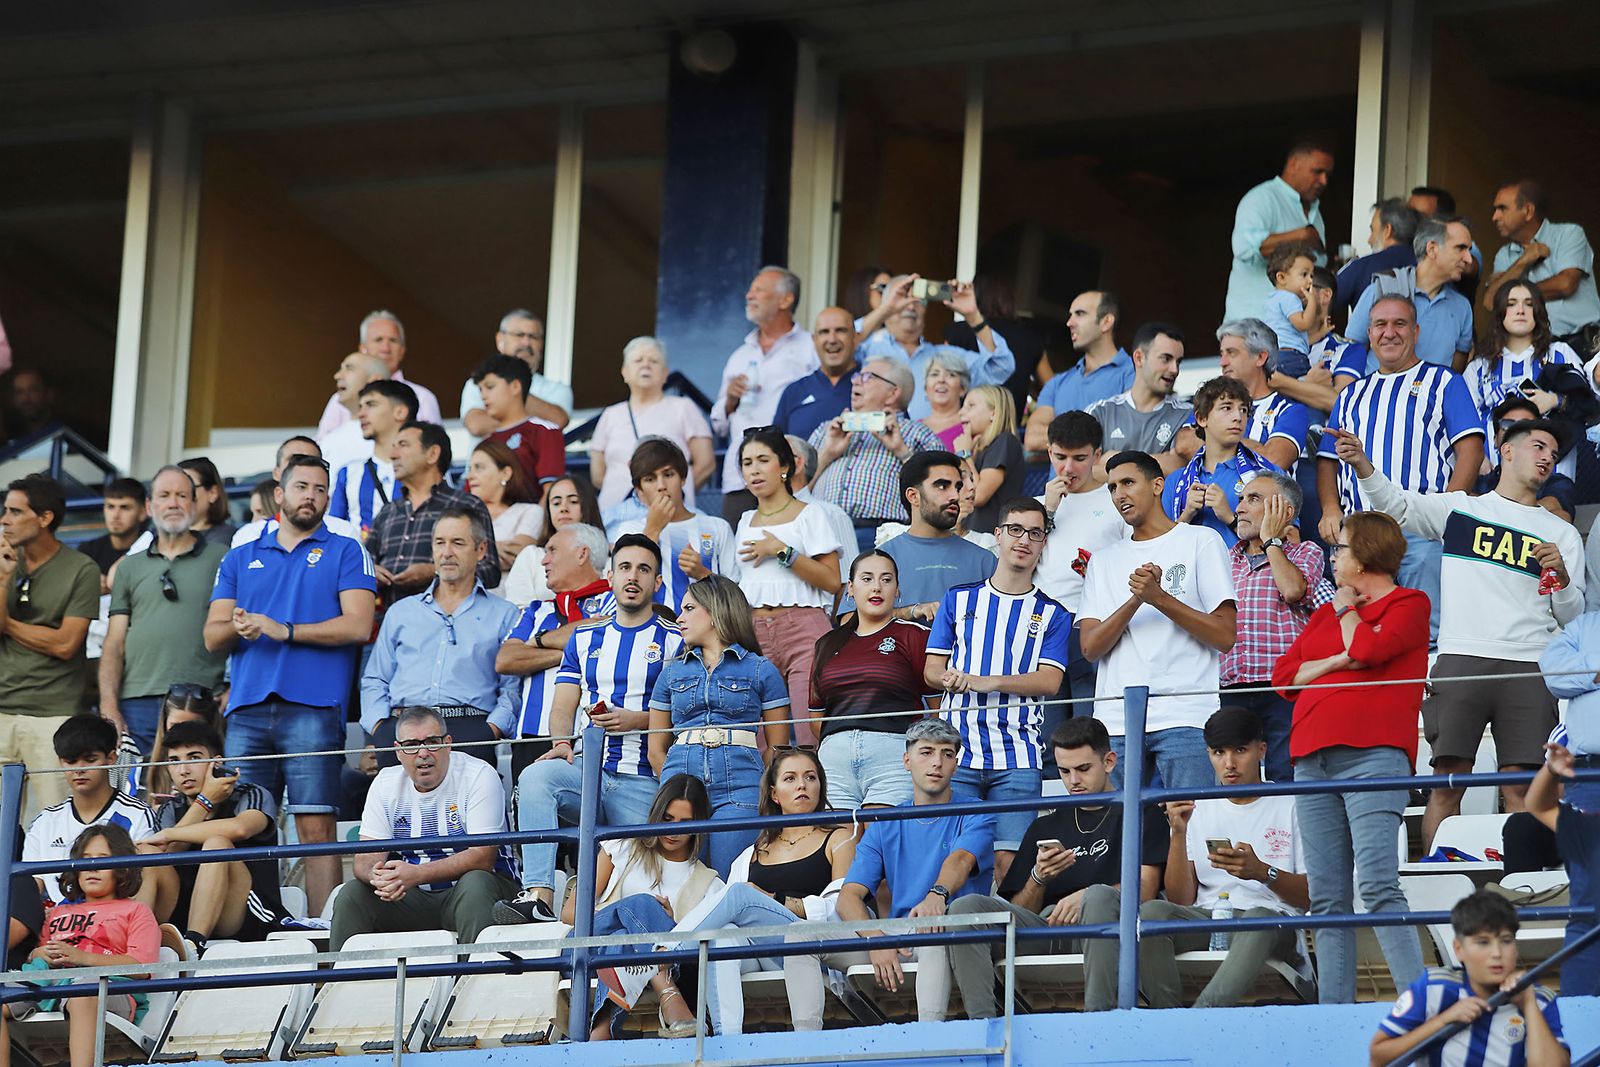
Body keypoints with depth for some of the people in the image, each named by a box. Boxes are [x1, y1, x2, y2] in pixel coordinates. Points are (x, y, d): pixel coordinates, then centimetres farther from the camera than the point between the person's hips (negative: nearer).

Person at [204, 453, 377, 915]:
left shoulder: (345, 553, 10)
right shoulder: (241, 558, 21)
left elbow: (358, 626, -3)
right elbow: (212, 635, 15)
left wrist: (284, 630, -8)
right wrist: (237, 627, -9)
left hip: (313, 708, -3)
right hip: (248, 709, 4)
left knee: (316, 825, -9)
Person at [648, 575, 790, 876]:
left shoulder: (760, 671, 9)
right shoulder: (672, 673, 19)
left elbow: (778, 748, 6)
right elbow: (656, 749, 18)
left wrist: (762, 797, -3)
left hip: (739, 788, -3)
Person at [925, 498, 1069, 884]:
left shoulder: (1052, 615, 11)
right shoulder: (959, 600, 14)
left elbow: (1049, 681, -1)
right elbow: (932, 669, 11)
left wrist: (986, 682, -15)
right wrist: (950, 679, -14)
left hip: (1017, 757, -1)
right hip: (957, 752, 1)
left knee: (1009, 859, -9)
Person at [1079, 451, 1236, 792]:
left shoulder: (1201, 541, 8)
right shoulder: (1104, 560, 20)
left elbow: (1225, 636, -1)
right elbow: (1090, 647, 7)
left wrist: (1159, 598, -10)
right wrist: (1135, 600, -9)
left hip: (1184, 717, -4)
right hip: (1115, 721, 4)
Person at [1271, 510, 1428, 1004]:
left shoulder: (1408, 604, 6)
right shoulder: (1325, 613, 24)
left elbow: (1368, 650, -11)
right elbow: (1285, 676, 15)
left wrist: (1347, 610, 8)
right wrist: (1339, 661, -1)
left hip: (1372, 755, -7)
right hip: (1314, 758, 7)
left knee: (1378, 886, -20)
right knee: (1327, 899, 1)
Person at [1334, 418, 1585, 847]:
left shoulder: (1561, 534, 19)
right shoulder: (1460, 509, 15)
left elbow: (1572, 617, 15)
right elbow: (1398, 506, 0)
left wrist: (1562, 576, -6)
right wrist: (1362, 466, -17)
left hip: (1528, 671, 1)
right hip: (1460, 662, -1)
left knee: (1520, 787, -5)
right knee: (1448, 781, -8)